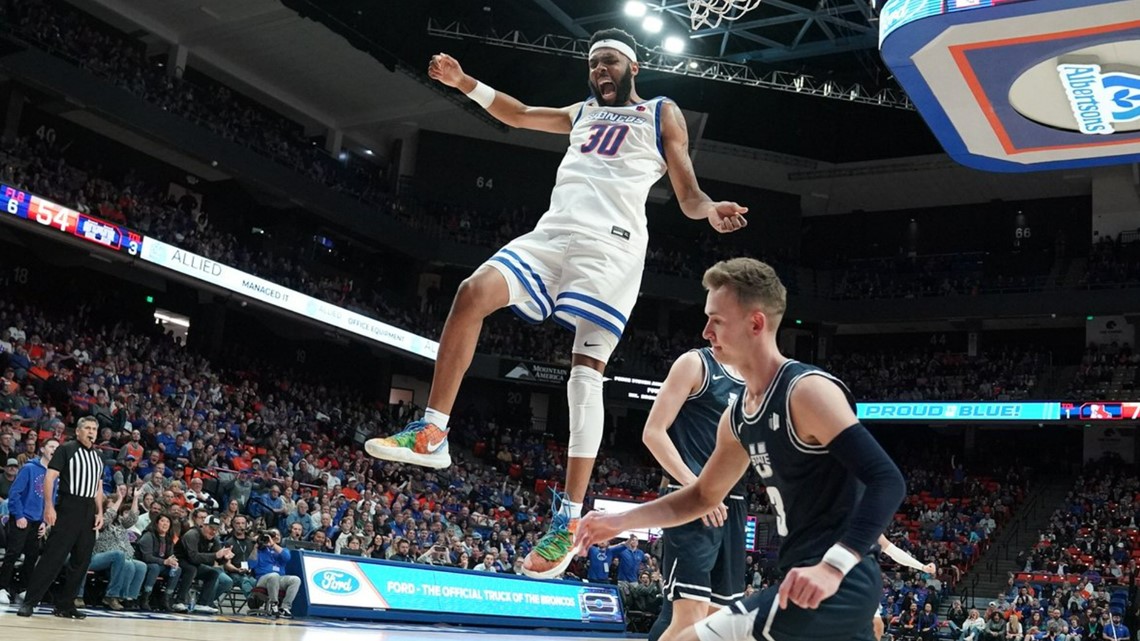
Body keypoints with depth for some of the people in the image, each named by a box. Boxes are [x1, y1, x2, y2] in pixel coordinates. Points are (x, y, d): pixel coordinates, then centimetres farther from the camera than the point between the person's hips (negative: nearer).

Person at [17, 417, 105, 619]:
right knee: (53, 556, -11)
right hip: (68, 507, -6)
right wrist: (49, 506, -17)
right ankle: (30, 602, -5)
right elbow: (50, 476, -9)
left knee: (81, 560, 5)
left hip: (89, 510, 6)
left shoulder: (98, 457, 17)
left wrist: (99, 512, 10)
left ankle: (64, 605, 12)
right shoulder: (66, 449, -2)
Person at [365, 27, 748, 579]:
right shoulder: (582, 114, 29)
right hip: (552, 233, 5)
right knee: (473, 293, -18)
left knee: (586, 371, -15)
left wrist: (711, 212, -18)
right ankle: (432, 433, -13)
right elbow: (519, 114, 39)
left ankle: (569, 519, -15)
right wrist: (464, 83, 25)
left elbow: (687, 195, 6)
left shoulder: (662, 114, 13)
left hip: (612, 244, -5)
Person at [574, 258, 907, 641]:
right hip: (808, 582, 10)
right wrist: (621, 521, 14)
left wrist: (833, 567, -34)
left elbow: (888, 483, -24)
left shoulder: (807, 391, -17)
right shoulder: (738, 416, 11)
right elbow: (704, 496, 24)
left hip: (838, 584, -10)